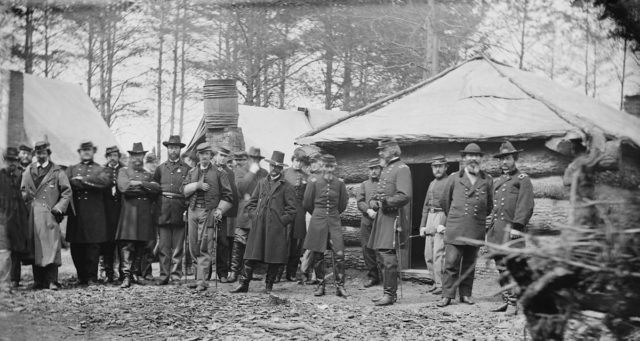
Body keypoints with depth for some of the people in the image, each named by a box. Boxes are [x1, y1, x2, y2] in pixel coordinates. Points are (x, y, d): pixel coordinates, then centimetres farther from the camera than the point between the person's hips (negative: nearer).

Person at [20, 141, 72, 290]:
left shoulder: (57, 172, 5)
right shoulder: (28, 171, 15)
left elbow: (67, 192, 3)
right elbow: (22, 191, 20)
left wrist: (58, 209, -6)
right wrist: (26, 206, 5)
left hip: (50, 215, -3)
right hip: (32, 216, 3)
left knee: (51, 248, -8)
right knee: (34, 249, 3)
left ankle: (52, 281, -8)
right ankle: (38, 281, 9)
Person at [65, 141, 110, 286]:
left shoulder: (100, 169, 12)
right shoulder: (72, 169, 18)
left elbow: (104, 181, -11)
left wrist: (83, 179, -10)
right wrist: (91, 183, -10)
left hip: (94, 213, -2)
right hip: (76, 213, 2)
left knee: (93, 246, -5)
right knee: (76, 247, 2)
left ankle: (92, 277, 2)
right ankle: (81, 276, 14)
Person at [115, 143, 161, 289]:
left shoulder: (148, 174, 20)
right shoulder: (124, 171, 10)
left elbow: (157, 188, 0)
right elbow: (123, 186, -10)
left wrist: (139, 184, -8)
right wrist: (144, 188, -4)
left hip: (145, 214, 4)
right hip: (129, 212, -4)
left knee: (141, 246, 6)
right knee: (127, 245, -11)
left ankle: (135, 273, 15)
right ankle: (127, 276, -13)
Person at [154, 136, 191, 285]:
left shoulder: (187, 169, 8)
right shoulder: (160, 168, 14)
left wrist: (187, 208, -5)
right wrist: (156, 206, 5)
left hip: (179, 211, -1)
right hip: (163, 211, 1)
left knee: (178, 246, 1)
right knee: (163, 246, -1)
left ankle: (176, 275, 5)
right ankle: (164, 275, 1)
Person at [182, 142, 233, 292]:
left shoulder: (219, 173, 5)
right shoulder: (192, 172, 18)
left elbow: (227, 195, 2)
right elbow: (184, 190, 7)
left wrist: (220, 209, -10)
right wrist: (197, 185, -8)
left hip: (209, 212, -5)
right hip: (193, 211, 5)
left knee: (205, 247, -10)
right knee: (194, 247, 5)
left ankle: (202, 281, -11)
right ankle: (199, 277, 15)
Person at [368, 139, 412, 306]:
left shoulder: (402, 169, -9)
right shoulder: (386, 169, 19)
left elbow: (405, 196, -19)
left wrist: (385, 201, -21)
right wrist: (373, 202, 6)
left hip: (393, 217, -9)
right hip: (382, 217, 9)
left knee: (388, 255, -11)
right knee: (382, 255, 12)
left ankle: (390, 294, -7)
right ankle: (387, 292, 19)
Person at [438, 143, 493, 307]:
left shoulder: (487, 180, 8)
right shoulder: (454, 178, 5)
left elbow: (489, 205, 20)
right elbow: (444, 201, 16)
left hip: (476, 230, 1)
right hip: (455, 229, -1)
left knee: (469, 264, 7)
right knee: (451, 262, -7)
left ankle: (465, 294, 15)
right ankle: (447, 295, -3)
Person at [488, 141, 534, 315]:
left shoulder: (523, 180, 1)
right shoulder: (497, 182, 22)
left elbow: (526, 206, -9)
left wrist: (517, 227, -18)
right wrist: (489, 229, 19)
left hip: (511, 230, -7)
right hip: (497, 231, 7)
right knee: (501, 268, 8)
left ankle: (513, 304, -6)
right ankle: (505, 301, 14)